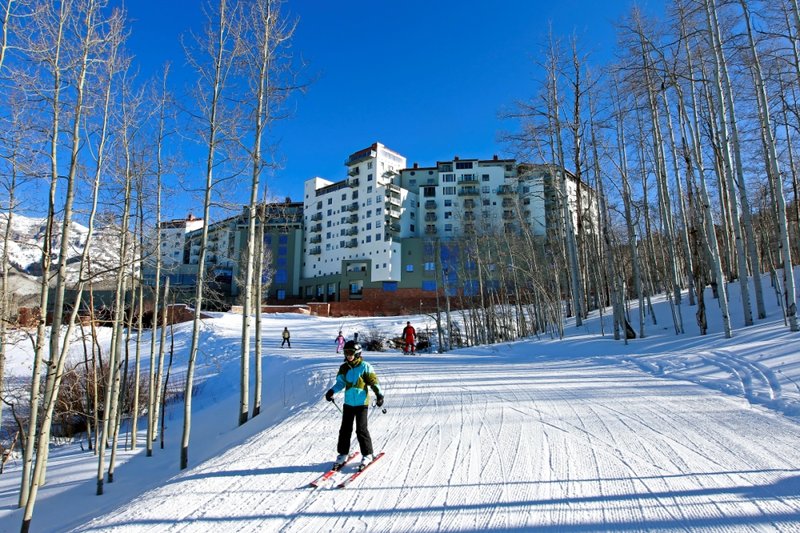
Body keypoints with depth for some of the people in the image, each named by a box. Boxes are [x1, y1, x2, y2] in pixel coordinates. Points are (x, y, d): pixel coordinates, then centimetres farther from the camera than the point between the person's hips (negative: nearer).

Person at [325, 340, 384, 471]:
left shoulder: (365, 367, -7)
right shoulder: (344, 368, 6)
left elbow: (373, 382, -5)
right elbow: (340, 382, 14)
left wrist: (379, 395, -15)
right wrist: (332, 391, -2)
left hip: (362, 403, -4)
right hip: (348, 403, 5)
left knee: (361, 429, -4)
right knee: (345, 429, 8)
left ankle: (367, 455, 10)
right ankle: (342, 454, 22)